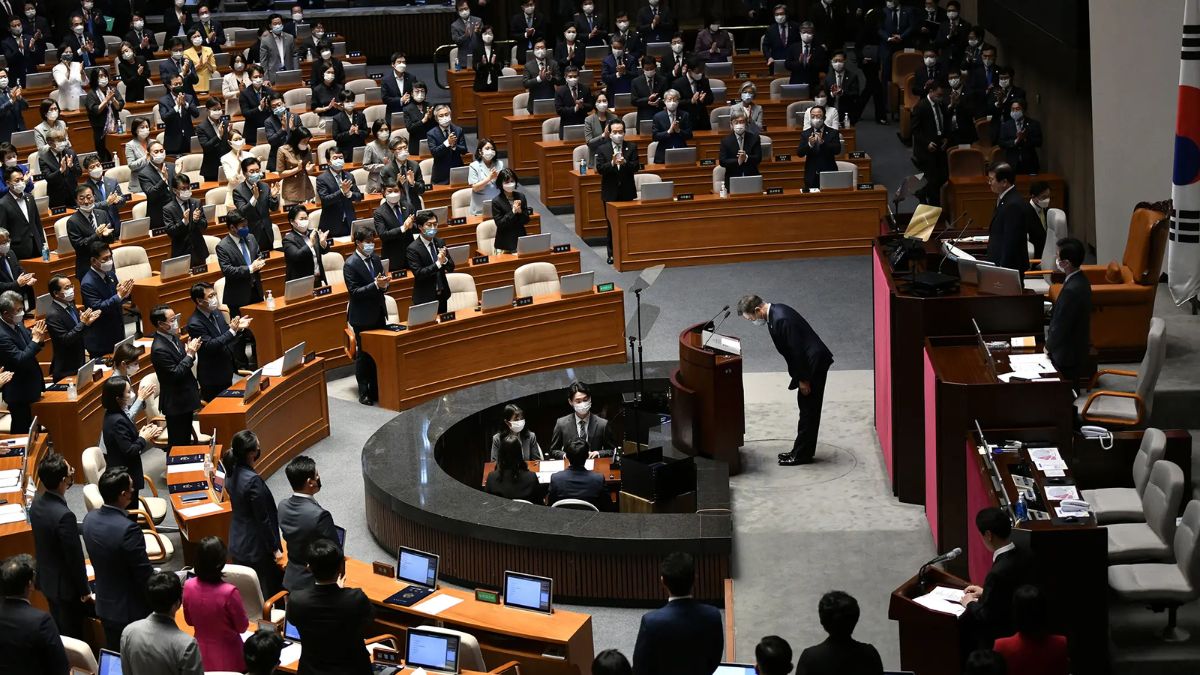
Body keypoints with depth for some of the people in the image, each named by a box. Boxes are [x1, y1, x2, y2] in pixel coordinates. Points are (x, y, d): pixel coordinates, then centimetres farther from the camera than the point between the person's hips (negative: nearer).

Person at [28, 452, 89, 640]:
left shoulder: (37, 504, -7)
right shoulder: (64, 515, -33)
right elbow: (75, 557, -23)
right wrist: (85, 591, -12)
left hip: (46, 580, 8)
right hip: (65, 585, -8)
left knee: (58, 629, 25)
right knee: (72, 636, 10)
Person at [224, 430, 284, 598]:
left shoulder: (232, 473, -2)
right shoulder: (253, 480, -27)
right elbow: (263, 519, -19)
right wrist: (274, 548, -11)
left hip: (237, 544, 8)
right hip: (256, 549, -8)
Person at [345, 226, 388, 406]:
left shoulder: (375, 259, 6)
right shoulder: (350, 264, -15)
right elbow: (354, 291, -18)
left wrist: (384, 284, -12)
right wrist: (376, 285, -28)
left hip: (378, 314, 7)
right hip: (362, 317, -6)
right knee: (363, 355, 2)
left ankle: (376, 389, 22)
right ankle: (364, 393, 11)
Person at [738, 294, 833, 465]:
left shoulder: (781, 319, -25)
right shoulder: (775, 312, 7)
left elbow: (797, 351, -23)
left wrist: (803, 379, -16)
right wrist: (800, 377, 18)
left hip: (814, 364, -10)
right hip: (809, 362, 10)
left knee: (808, 410, -2)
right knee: (807, 409, 16)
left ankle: (802, 455, 5)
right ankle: (801, 451, 24)